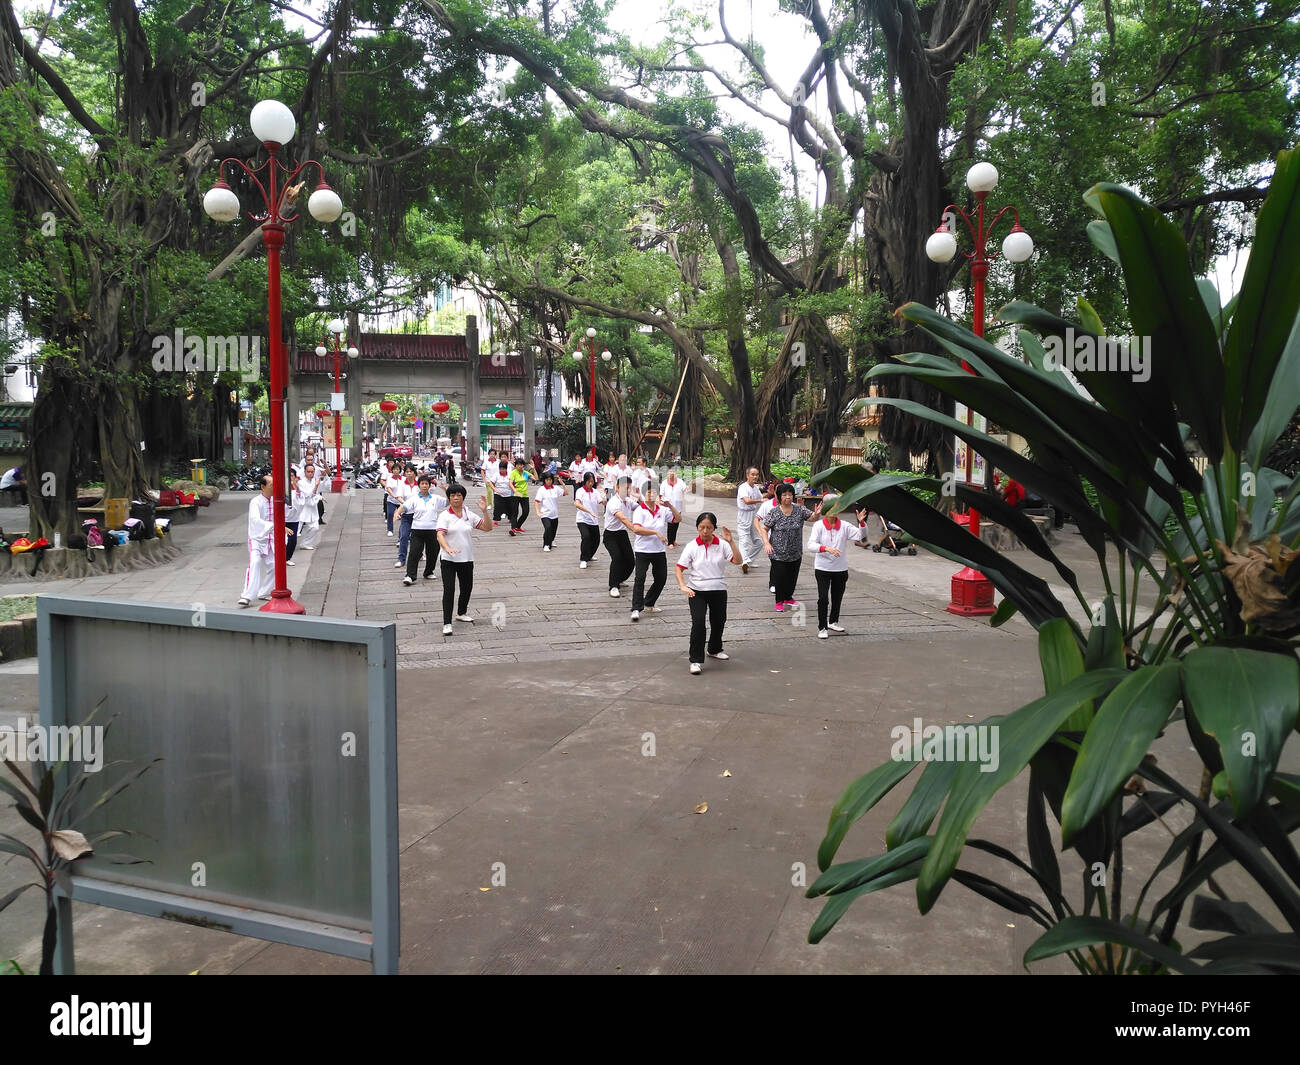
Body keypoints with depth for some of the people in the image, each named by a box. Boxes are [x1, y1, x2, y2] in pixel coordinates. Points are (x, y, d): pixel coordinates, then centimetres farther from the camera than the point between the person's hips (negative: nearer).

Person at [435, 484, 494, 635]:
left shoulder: (470, 515, 6)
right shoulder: (444, 516, -6)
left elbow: (488, 528, 3)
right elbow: (440, 535, -19)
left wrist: (484, 511, -11)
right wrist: (447, 549, -38)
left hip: (467, 559, 5)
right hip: (448, 560, -4)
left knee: (467, 587, 16)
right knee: (449, 589, -12)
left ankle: (461, 613, 41)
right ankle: (447, 623, -10)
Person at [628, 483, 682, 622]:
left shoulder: (663, 510, 5)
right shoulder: (640, 510, -8)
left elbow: (678, 518, 3)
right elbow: (636, 529, -21)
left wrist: (670, 505, -11)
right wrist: (656, 533, -24)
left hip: (659, 551, 5)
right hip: (643, 550, -5)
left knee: (661, 579, 11)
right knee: (640, 578, -15)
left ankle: (649, 605, 28)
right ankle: (636, 609, -12)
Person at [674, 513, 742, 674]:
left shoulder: (722, 545, -3)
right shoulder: (692, 546, -5)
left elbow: (737, 561, -13)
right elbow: (679, 568, -5)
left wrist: (731, 542, -23)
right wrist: (683, 586, -19)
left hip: (718, 590, 2)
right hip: (697, 591, -2)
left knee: (719, 621, 17)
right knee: (698, 622, -16)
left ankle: (715, 649, 44)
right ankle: (696, 660, -9)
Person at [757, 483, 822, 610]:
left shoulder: (799, 509, -2)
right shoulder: (774, 512, -10)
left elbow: (812, 518, -3)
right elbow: (763, 528, -7)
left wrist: (817, 513, -26)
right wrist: (767, 543, -19)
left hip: (795, 553, 3)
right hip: (778, 553, -3)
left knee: (793, 576, 14)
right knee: (780, 577, 1)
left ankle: (788, 598, 36)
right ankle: (779, 601, 19)